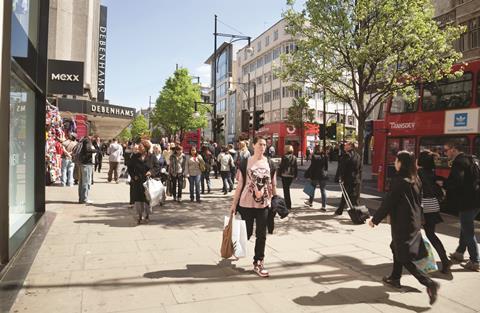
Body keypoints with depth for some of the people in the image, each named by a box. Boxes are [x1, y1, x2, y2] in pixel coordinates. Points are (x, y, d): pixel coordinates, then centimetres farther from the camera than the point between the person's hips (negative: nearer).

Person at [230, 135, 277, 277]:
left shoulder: (269, 164, 3)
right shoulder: (245, 162, -4)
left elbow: (273, 185, 9)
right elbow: (239, 185, -2)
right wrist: (234, 204, -3)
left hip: (263, 204, 2)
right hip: (246, 204, -2)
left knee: (261, 235, 5)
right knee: (247, 233, 9)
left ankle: (258, 263, 19)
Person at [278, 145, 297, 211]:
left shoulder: (284, 157, -11)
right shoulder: (294, 158, 3)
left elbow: (281, 166, -10)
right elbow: (296, 167, 6)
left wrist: (279, 173, 0)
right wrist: (295, 175, 13)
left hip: (285, 175, -5)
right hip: (291, 175, 5)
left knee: (286, 190, 1)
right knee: (287, 189, 20)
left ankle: (288, 206, 1)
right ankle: (288, 204, 27)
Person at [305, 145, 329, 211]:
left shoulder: (314, 156, -12)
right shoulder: (325, 156, 2)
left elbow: (312, 166, -14)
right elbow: (327, 166, 8)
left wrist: (308, 174, -7)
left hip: (315, 175, -3)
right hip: (323, 175, 3)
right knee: (323, 190, 6)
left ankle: (310, 202, 34)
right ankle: (324, 206, 2)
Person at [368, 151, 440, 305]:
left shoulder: (398, 181, -20)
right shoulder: (416, 180, 5)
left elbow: (388, 202, -18)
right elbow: (419, 200, 14)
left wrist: (375, 219, -8)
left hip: (402, 224, -8)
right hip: (414, 221, 9)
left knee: (404, 257, 0)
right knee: (397, 248, 23)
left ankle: (429, 283, -9)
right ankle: (395, 278, 34)